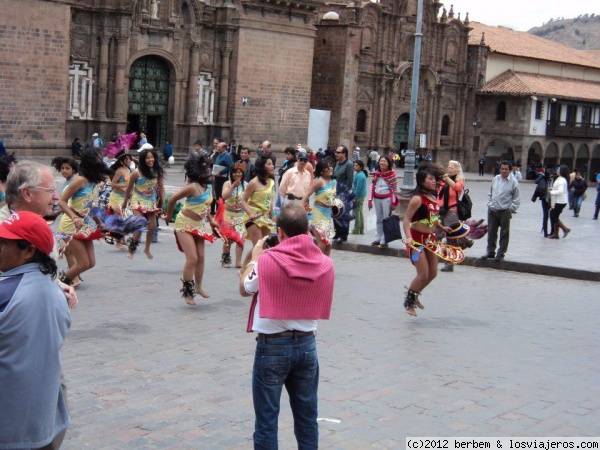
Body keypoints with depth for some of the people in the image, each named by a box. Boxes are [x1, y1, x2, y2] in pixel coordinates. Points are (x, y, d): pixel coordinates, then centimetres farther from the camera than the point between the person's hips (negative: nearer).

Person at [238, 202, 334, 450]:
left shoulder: (267, 261, -15)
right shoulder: (325, 263, -3)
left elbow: (245, 288, 2)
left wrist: (255, 257, 16)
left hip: (272, 345, -4)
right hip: (306, 344, 4)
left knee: (267, 419, 5)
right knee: (307, 418, 15)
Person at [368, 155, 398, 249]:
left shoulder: (392, 173, -8)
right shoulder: (376, 173, 8)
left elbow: (394, 189, -9)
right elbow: (372, 186, 10)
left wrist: (393, 202, -11)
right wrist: (370, 200, 7)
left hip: (387, 199, -5)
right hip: (377, 198, 5)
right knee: (379, 220, 13)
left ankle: (384, 241, 0)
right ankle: (377, 239, 19)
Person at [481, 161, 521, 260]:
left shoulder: (513, 182, -8)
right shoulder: (496, 179, 6)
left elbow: (517, 200, -5)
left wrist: (510, 209, -10)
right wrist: (489, 204, 8)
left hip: (505, 212, -5)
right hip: (492, 210, 5)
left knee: (504, 233, 4)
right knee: (491, 232, 11)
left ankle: (501, 253, 14)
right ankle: (490, 251, 23)